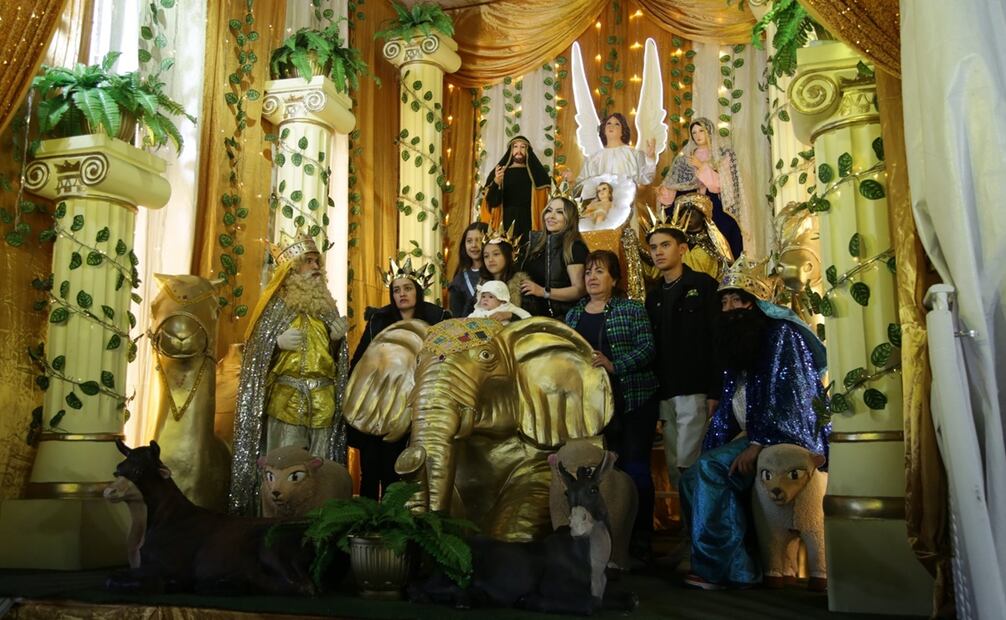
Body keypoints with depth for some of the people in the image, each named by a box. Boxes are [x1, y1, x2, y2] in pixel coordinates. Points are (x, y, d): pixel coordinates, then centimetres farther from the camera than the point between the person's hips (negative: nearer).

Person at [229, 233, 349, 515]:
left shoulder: (327, 306, 14)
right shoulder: (277, 305, 3)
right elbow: (256, 352, 1)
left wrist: (338, 340, -4)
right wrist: (279, 342, -17)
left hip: (323, 398, 4)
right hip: (286, 397, -3)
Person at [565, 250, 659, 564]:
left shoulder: (631, 309, -1)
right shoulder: (573, 315, 13)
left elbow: (647, 348, -9)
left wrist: (614, 364, -20)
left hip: (634, 400, -4)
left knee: (635, 469, -3)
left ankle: (640, 541, 8)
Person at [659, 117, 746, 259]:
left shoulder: (724, 154, 5)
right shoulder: (686, 156, 14)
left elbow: (724, 183, -7)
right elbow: (678, 183, 10)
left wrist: (703, 166, -11)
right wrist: (664, 190, -9)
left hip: (717, 209, -2)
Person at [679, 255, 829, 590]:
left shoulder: (782, 334, -8)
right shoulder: (740, 343, 18)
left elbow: (792, 399, -19)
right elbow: (729, 408, 12)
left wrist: (758, 444, -24)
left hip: (788, 440, -8)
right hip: (755, 438, 9)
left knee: (709, 469, -24)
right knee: (693, 477, -10)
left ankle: (717, 566, -16)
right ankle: (736, 567, -9)